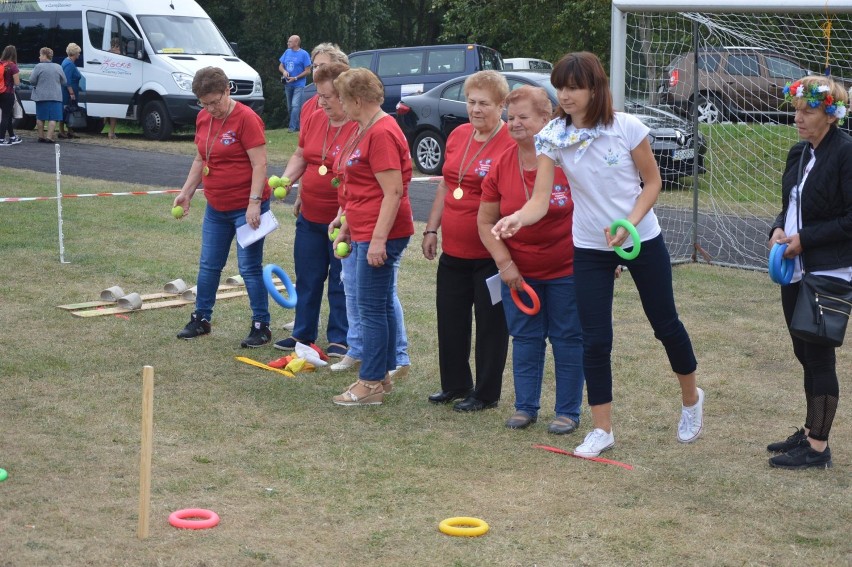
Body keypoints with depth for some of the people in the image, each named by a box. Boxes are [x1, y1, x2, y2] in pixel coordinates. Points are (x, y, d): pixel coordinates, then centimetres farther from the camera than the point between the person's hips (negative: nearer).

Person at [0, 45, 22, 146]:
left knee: (8, 115, 19)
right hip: (8, 94, -6)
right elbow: (17, 83, -13)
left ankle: (12, 137, 29)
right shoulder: (13, 66, -14)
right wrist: (17, 75, 3)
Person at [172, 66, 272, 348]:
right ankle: (201, 318, 28)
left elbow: (260, 164, -18)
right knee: (208, 265, 15)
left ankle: (261, 326, 8)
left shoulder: (246, 118, -16)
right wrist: (186, 192, 13)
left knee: (250, 267, -2)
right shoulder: (203, 118, 6)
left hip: (246, 208, -7)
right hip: (216, 208, 7)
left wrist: (254, 203, -23)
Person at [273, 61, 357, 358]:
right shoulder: (313, 120, 5)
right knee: (307, 278, 16)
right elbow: (300, 156, 16)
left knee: (341, 283, 5)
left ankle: (339, 339, 18)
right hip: (310, 217, 7)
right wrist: (286, 180, -3)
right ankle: (303, 334, 28)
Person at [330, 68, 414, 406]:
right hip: (364, 233, 10)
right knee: (381, 306, 15)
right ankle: (381, 375, 23)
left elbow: (393, 191, -22)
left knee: (371, 308, -5)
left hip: (379, 236, -10)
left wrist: (378, 239, -24)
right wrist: (346, 229, 23)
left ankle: (371, 384, 1)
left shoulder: (382, 133, -16)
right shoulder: (365, 131, 16)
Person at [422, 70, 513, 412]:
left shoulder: (512, 145, -15)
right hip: (453, 250, 7)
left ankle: (486, 394, 18)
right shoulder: (458, 136, 7)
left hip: (490, 255, -7)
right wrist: (431, 229, 14)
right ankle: (455, 384, 31)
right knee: (450, 319, 16)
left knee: (490, 323, 6)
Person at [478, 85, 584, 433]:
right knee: (525, 339, 11)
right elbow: (486, 222, 3)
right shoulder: (501, 167, -2)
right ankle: (525, 407, 23)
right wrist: (504, 263, -6)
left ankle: (568, 411, 16)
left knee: (567, 339, 5)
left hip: (566, 270, -4)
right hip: (518, 272, 4)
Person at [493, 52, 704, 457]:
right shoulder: (552, 137, -12)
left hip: (642, 239, -1)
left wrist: (629, 224, -21)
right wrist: (517, 219, -40)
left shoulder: (627, 128, -15)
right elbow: (540, 199, -18)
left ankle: (691, 399, 38)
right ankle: (601, 430, 13)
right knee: (595, 340, -1)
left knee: (665, 323, 12)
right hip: (590, 248, 1)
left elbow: (652, 181, -6)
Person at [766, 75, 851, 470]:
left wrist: (805, 239, -18)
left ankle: (818, 448, 5)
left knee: (819, 357, -3)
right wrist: (778, 230, 0)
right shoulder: (799, 154, 11)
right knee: (806, 355, 15)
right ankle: (810, 432, 27)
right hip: (795, 271, 8)